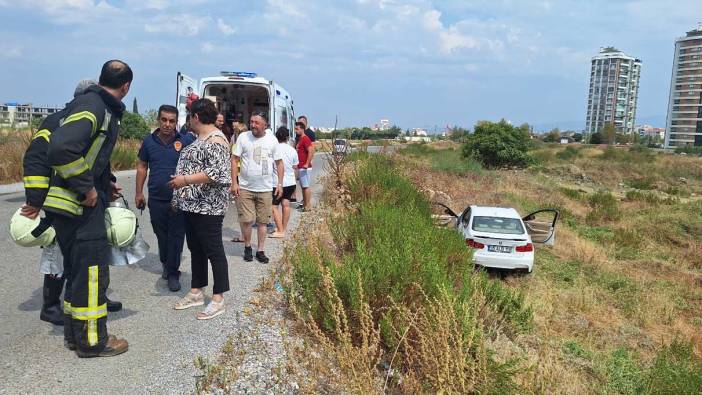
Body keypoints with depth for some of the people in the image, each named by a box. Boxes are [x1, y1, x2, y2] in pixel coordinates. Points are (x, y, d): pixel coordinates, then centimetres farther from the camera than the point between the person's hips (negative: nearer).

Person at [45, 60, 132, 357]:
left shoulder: (102, 108, 13)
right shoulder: (92, 107, -18)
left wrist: (106, 182, 19)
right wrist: (87, 188, -22)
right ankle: (92, 341, 10)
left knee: (78, 269, 17)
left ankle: (75, 333, 29)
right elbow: (61, 149, -30)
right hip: (80, 204, -10)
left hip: (81, 203, 10)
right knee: (92, 271, -2)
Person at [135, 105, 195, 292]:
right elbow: (142, 167, 11)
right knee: (161, 235, 14)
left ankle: (173, 273, 12)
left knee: (176, 236, 1)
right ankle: (166, 264, 35)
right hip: (156, 199, 3)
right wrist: (139, 192, 10)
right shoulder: (149, 141, 4)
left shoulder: (186, 140, -4)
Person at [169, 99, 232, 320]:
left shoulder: (215, 140, -14)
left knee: (213, 250, -2)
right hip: (191, 204, 10)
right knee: (195, 249, 15)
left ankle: (218, 300, 6)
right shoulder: (200, 139, 17)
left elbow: (216, 173, -23)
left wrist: (184, 180, -20)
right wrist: (179, 197, 18)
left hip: (208, 206, -10)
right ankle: (196, 293, 26)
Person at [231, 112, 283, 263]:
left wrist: (280, 184, 3)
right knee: (246, 220, -2)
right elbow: (234, 159, -1)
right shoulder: (243, 137, -4)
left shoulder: (272, 140, 1)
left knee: (262, 221, 7)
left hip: (265, 189, 1)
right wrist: (234, 183, -8)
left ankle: (260, 251, 20)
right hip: (245, 188, -1)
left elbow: (279, 162, 8)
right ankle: (247, 247, 22)